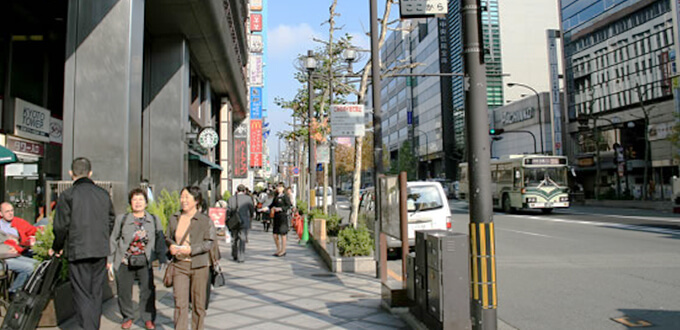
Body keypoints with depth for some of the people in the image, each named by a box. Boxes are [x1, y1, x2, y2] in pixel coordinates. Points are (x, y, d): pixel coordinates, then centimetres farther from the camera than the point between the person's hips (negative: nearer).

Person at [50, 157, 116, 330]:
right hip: (101, 251, 4)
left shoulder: (67, 195, -7)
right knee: (96, 293, 15)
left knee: (82, 295, 1)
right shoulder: (103, 194, 6)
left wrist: (56, 248, 12)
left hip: (78, 252, -4)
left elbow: (61, 226, -5)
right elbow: (111, 220, 14)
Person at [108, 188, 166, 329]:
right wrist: (110, 259, 7)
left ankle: (148, 318, 18)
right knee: (124, 290, 8)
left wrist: (162, 260, 4)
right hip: (125, 261, 0)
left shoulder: (154, 220, 4)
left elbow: (160, 241, 8)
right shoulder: (122, 219, 1)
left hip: (145, 262, 0)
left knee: (148, 290, 1)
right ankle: (127, 317, 29)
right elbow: (113, 240, 8)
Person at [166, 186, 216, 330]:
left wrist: (191, 249, -19)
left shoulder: (205, 220, -6)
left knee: (198, 303, 8)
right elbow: (167, 237, 18)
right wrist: (171, 245, -4)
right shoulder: (174, 219, 8)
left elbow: (210, 241, -8)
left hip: (199, 266, -2)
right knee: (180, 302, -4)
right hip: (179, 265, 3)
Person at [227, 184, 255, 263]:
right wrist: (251, 216, 25)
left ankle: (235, 255, 30)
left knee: (234, 239, 18)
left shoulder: (231, 199, 0)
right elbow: (252, 210, 4)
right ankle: (240, 258, -2)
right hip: (244, 222, -2)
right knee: (242, 240, 1)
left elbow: (228, 211, -2)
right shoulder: (248, 198, -5)